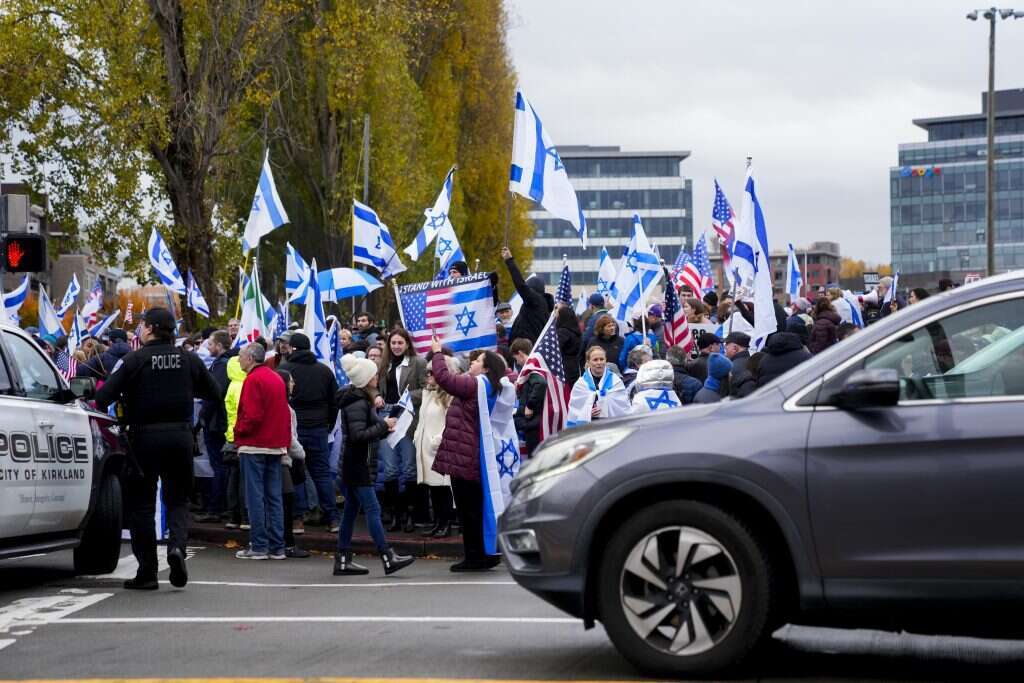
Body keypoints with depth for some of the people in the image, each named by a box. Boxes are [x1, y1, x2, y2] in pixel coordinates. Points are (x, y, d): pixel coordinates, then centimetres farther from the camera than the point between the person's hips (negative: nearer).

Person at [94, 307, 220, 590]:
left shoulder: (135, 360, -8)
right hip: (180, 435, 3)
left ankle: (147, 571, 6)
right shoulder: (189, 360, 3)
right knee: (178, 498, 14)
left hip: (144, 436, -3)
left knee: (141, 503, 7)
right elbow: (212, 393, 11)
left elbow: (104, 396, -15)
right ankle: (177, 544, -14)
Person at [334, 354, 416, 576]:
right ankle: (388, 558, -12)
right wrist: (383, 425, -18)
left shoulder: (361, 399, 15)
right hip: (356, 461, -11)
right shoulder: (357, 403, -17)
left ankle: (343, 560, 13)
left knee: (351, 509, 11)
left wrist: (384, 428, 4)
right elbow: (358, 435, -24)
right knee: (372, 509, -11)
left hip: (354, 461, 11)